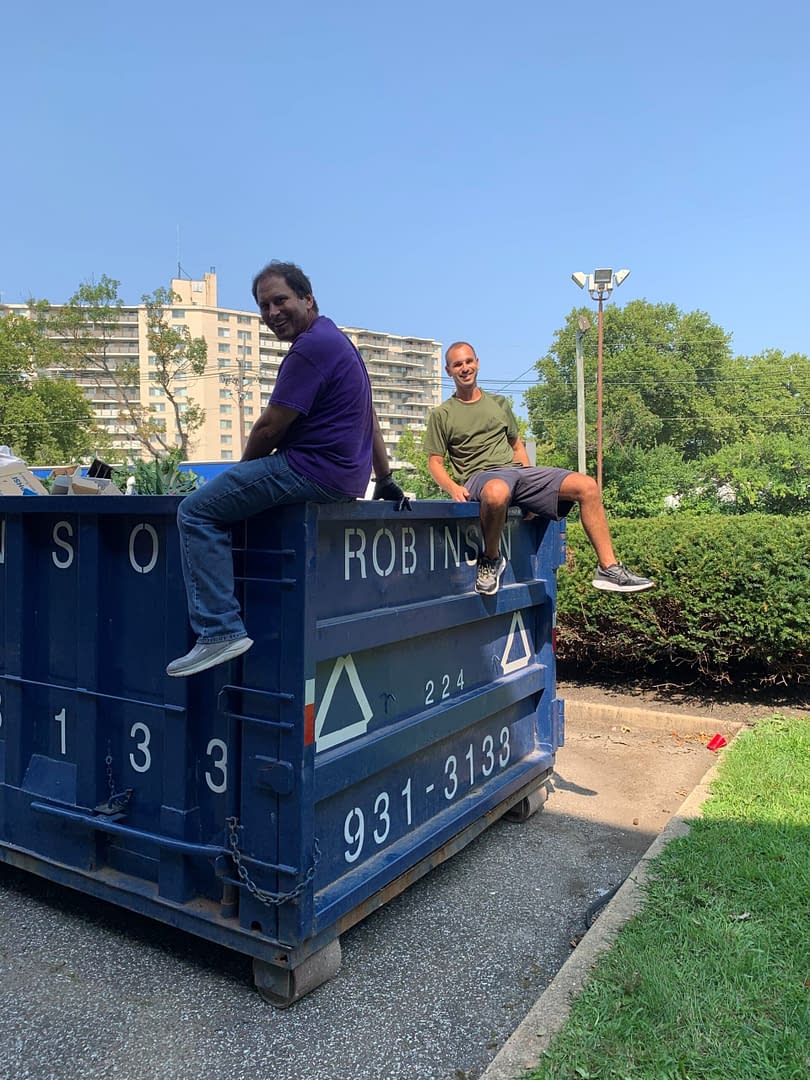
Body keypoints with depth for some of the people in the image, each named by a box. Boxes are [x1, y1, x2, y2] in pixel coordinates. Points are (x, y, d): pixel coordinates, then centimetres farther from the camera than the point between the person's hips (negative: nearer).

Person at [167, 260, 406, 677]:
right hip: (348, 479, 11)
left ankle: (220, 631, -14)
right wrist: (386, 481, 27)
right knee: (227, 496, 29)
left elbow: (269, 428, -14)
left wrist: (242, 469, 4)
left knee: (196, 512, -7)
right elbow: (370, 420, 23)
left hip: (313, 471, -11)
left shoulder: (311, 347, -15)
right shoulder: (337, 340, 19)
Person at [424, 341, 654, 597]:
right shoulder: (441, 415, 10)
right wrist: (453, 488, -16)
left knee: (587, 486, -12)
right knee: (498, 492, -45)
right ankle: (490, 558, -18)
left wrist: (532, 488, 10)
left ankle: (608, 568, -9)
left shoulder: (499, 403, 23)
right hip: (480, 477, -5)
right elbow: (435, 463, 5)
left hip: (517, 470, 5)